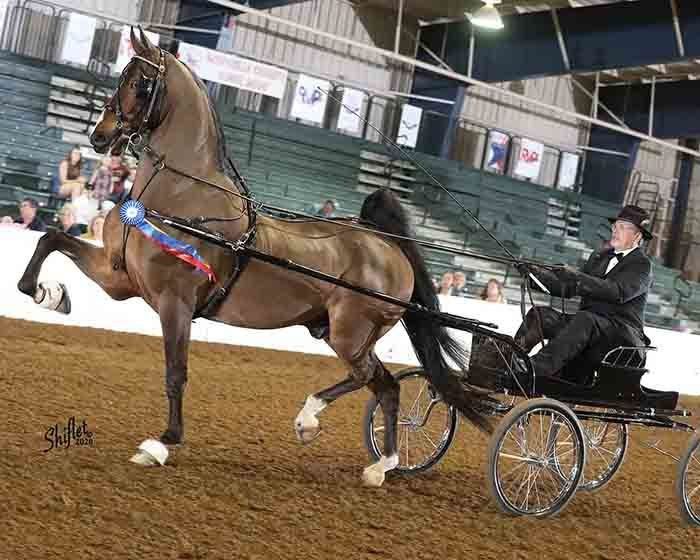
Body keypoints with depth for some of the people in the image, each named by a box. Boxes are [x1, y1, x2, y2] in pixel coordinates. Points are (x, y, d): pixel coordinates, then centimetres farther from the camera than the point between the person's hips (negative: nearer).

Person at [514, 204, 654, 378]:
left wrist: (577, 276, -29)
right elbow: (568, 288, 15)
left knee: (584, 319, -37)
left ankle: (539, 367, -51)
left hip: (621, 332, -7)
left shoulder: (642, 264, -1)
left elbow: (619, 292, -21)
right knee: (539, 314, -11)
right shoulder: (599, 257, 22)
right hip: (586, 325, 7)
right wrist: (536, 273, 0)